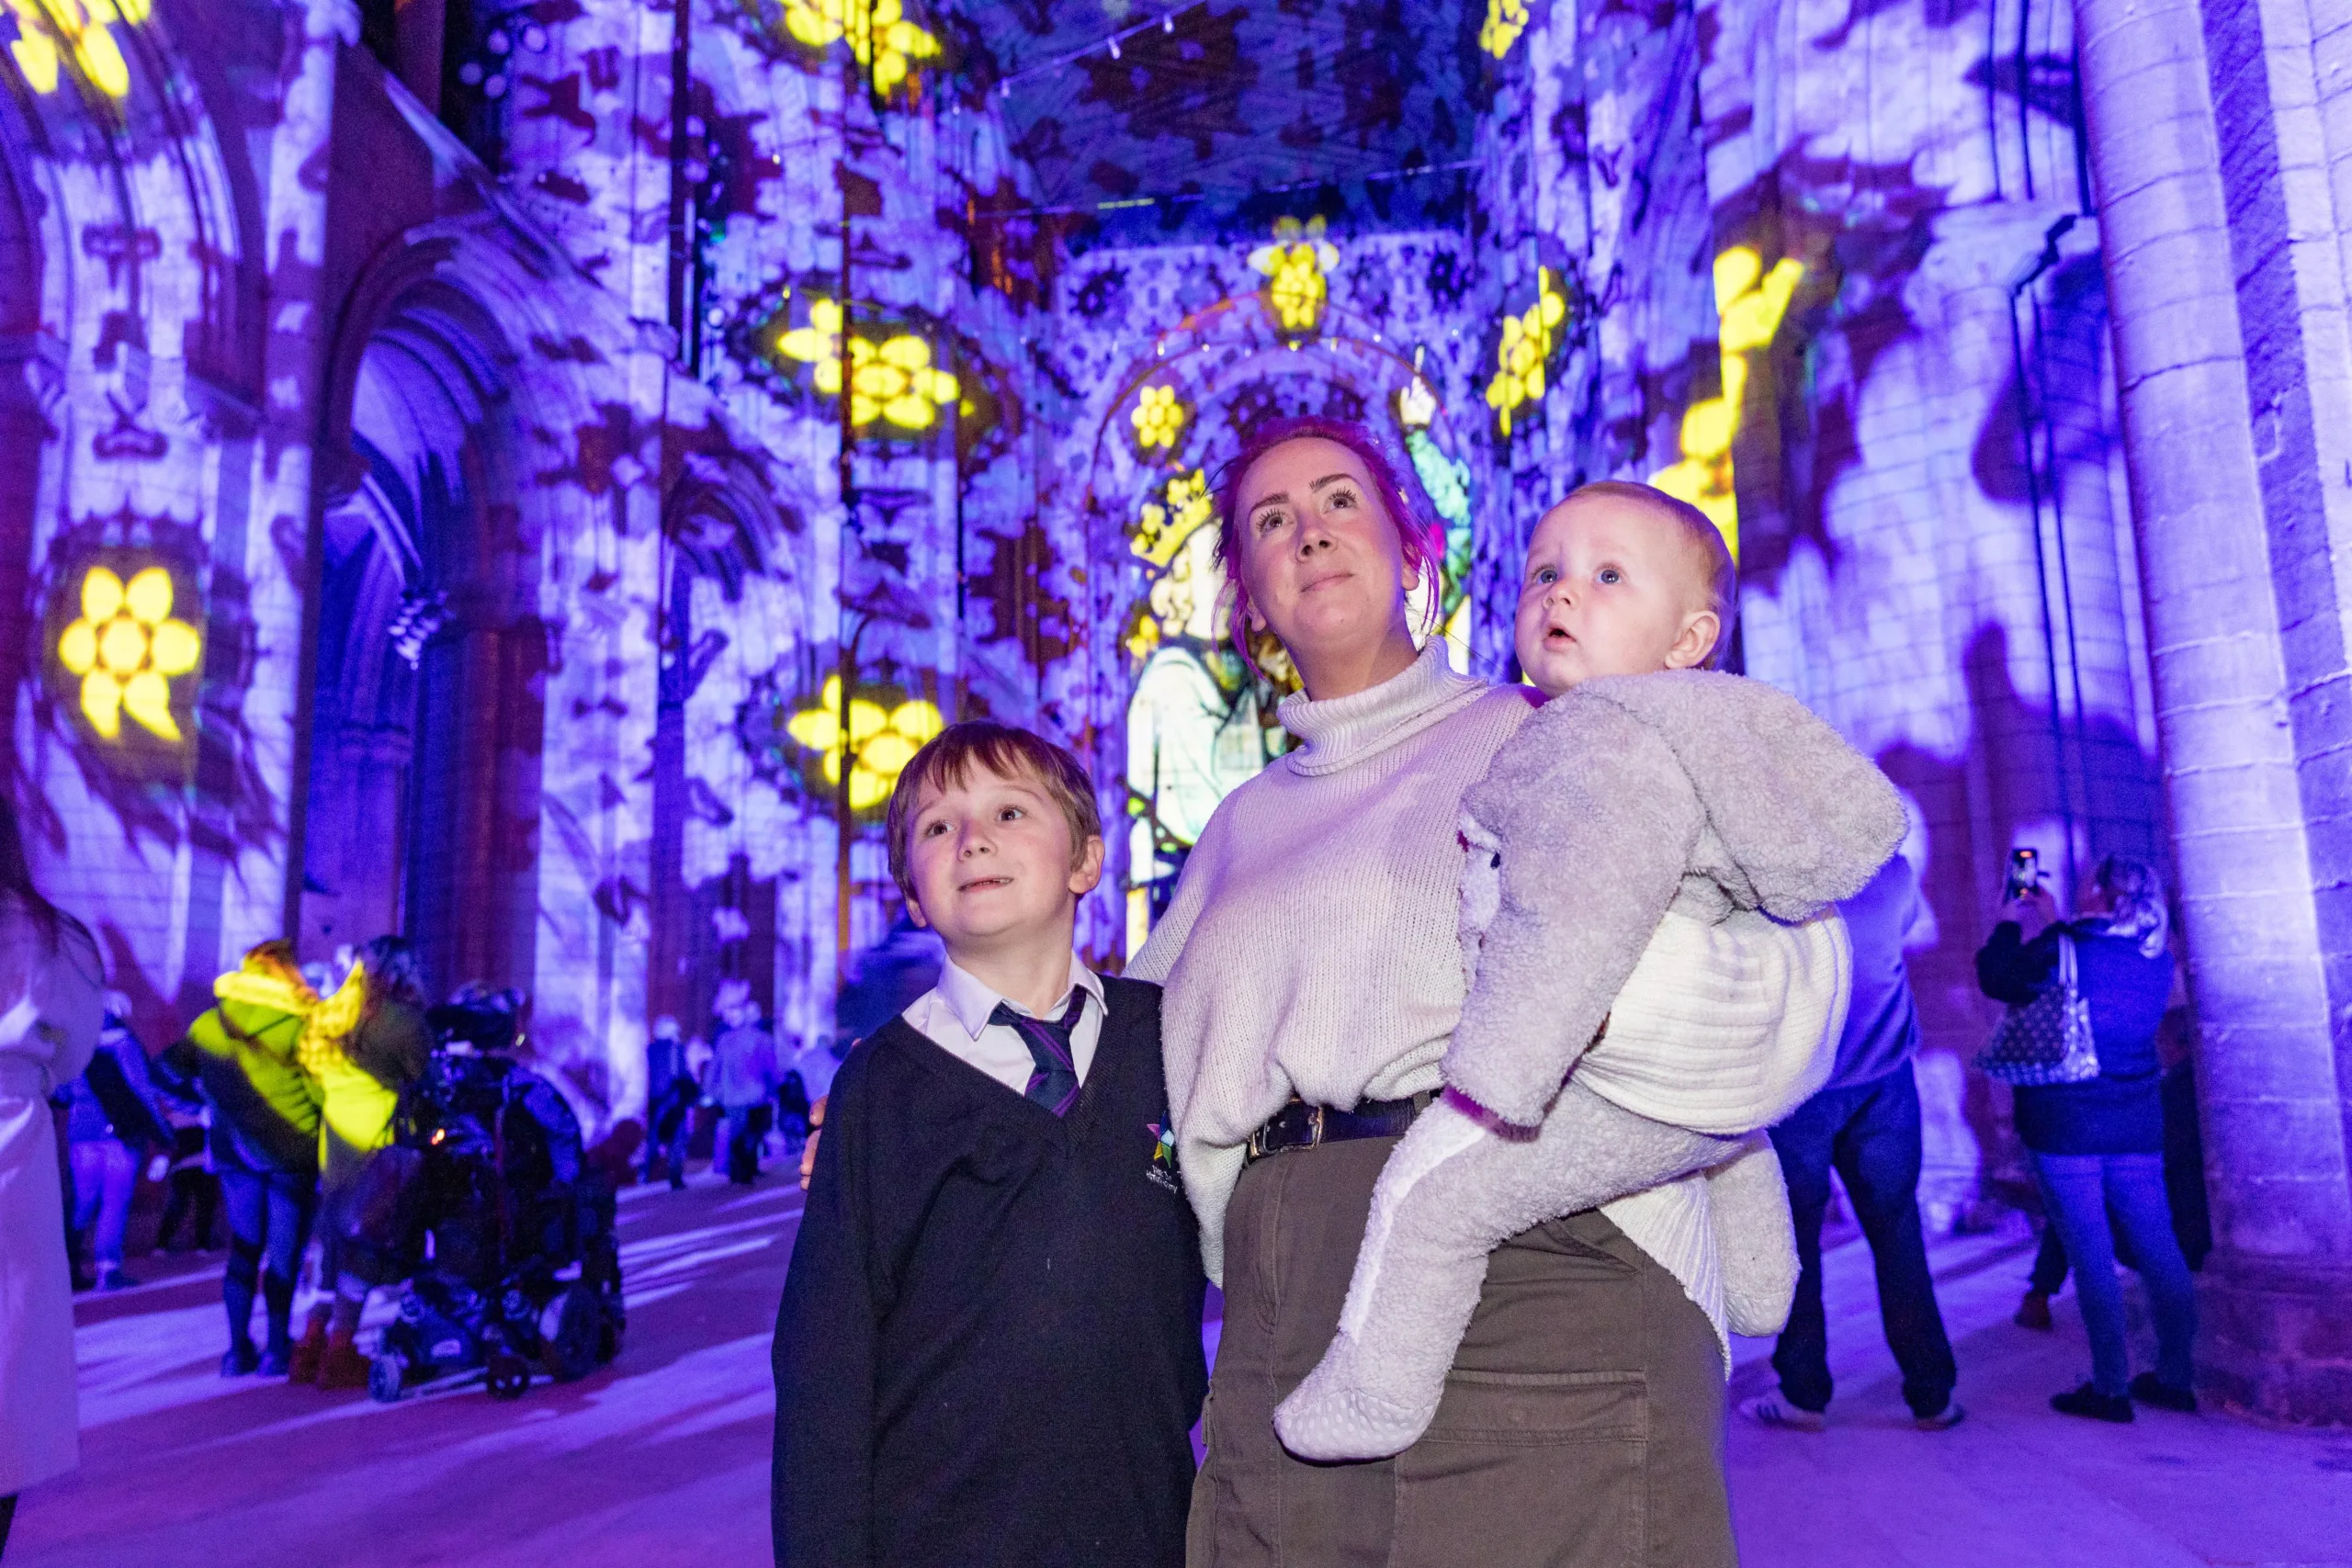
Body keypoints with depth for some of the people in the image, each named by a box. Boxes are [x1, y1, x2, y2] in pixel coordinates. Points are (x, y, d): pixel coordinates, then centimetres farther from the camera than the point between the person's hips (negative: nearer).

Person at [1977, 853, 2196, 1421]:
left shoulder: (2065, 946, -14)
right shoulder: (2156, 956, 6)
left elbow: (1996, 978, -4)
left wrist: (2009, 924, 10)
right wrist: (2048, 925, 25)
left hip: (2066, 1125, -6)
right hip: (2138, 1123, 6)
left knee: (2092, 1256, -1)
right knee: (2158, 1248, 11)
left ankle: (2110, 1389, 3)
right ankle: (2175, 1379, 19)